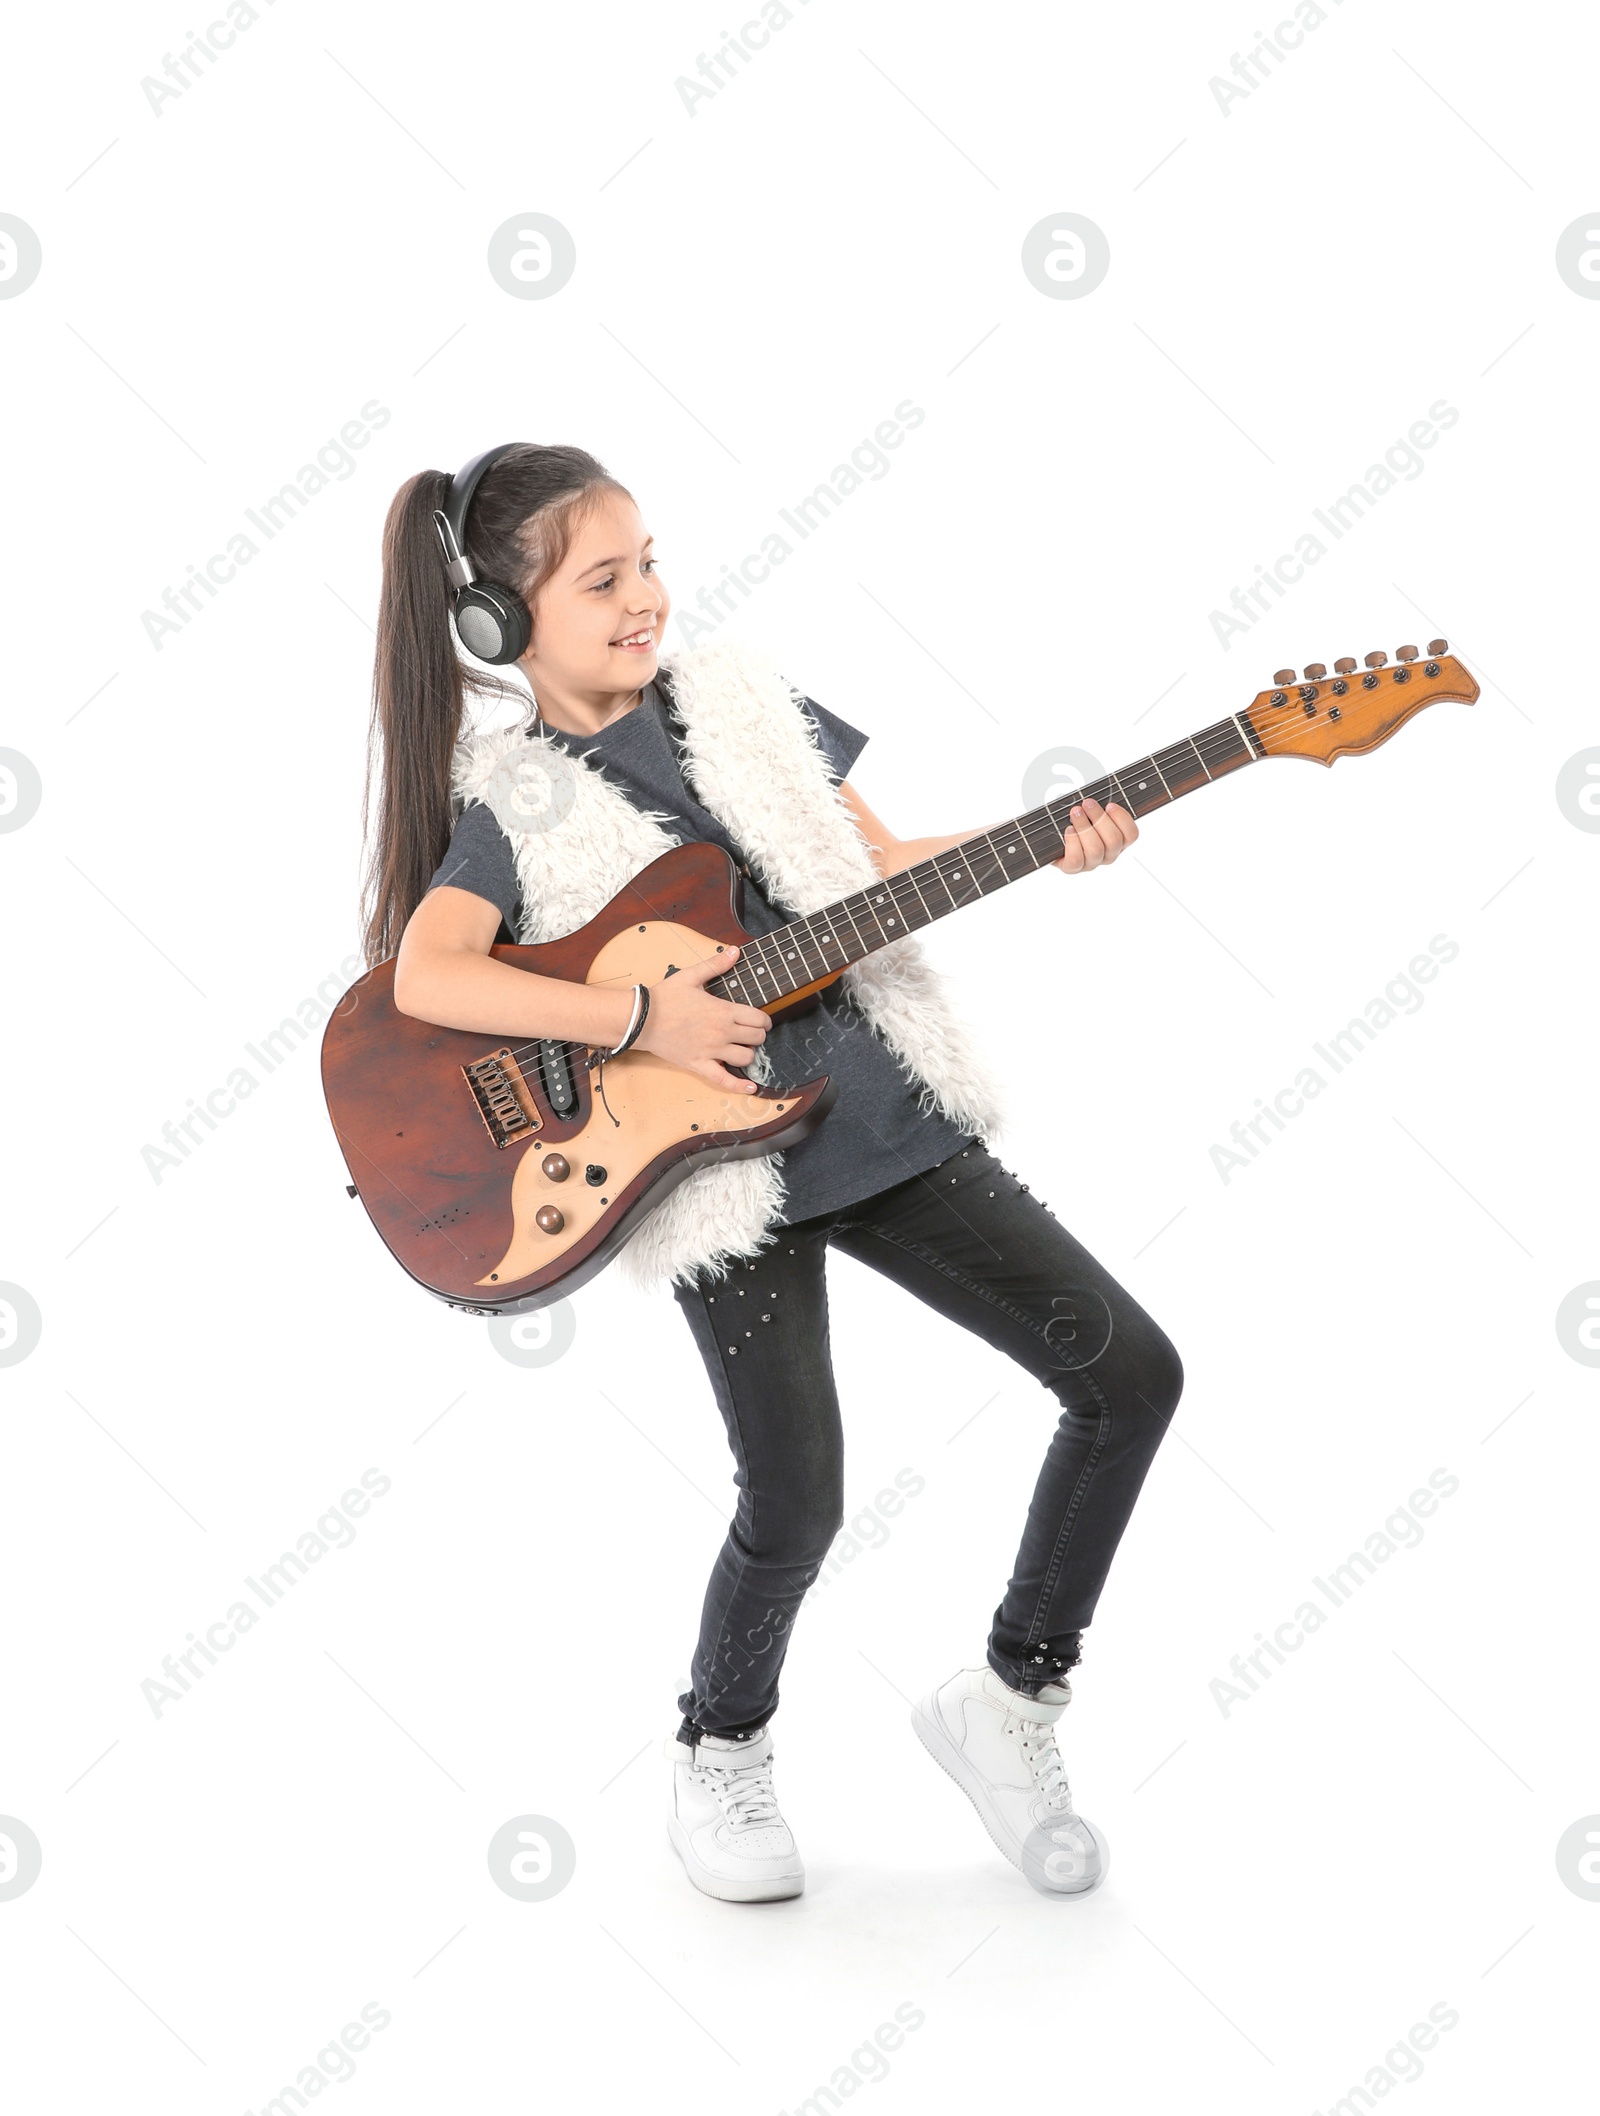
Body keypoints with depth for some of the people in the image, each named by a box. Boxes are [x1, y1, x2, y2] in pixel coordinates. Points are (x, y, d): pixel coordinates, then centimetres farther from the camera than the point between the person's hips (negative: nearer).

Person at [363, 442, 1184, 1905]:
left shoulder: (739, 706, 8)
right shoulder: (508, 801, -5)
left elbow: (879, 866, 13)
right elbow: (425, 977, -21)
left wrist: (1049, 847, -2)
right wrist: (643, 1019, -24)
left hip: (875, 1102, 5)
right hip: (713, 1152, -5)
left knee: (1132, 1372, 1)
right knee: (795, 1504, -10)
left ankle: (1012, 1699, 16)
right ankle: (719, 1756, 22)